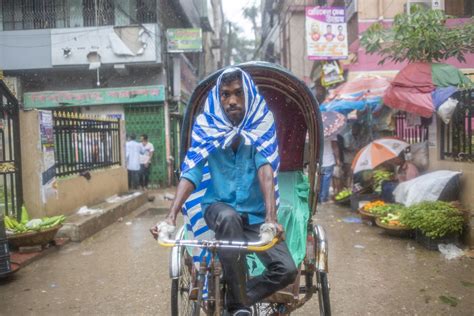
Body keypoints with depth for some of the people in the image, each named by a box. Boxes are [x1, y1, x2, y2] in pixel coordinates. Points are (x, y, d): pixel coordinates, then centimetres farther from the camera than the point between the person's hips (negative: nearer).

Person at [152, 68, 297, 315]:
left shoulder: (262, 122, -9)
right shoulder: (206, 124, -8)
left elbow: (266, 167, -21)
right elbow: (191, 171, -16)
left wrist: (271, 217, -35)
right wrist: (171, 216, -29)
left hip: (255, 213, 1)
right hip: (219, 207, 0)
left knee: (287, 270, -17)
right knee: (228, 218, -37)